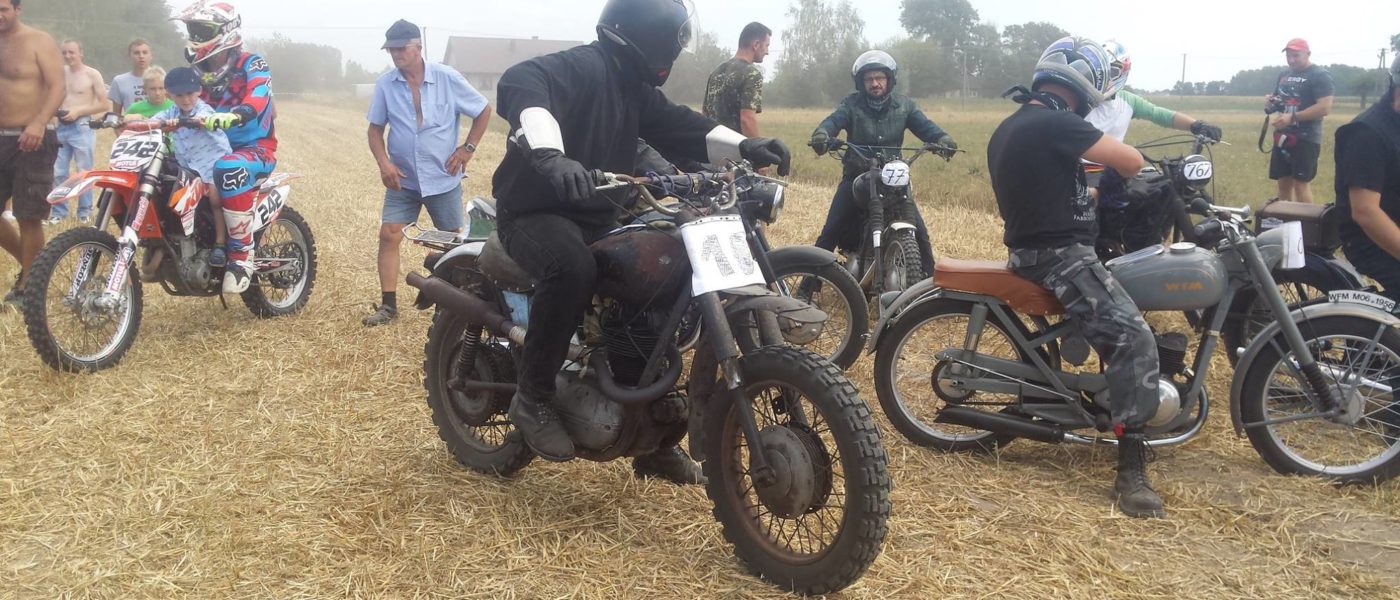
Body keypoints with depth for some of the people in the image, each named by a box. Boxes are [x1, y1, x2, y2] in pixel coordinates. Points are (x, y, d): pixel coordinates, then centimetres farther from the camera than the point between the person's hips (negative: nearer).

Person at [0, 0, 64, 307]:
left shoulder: (39, 41, -5)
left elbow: (57, 87, -15)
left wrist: (39, 123, -30)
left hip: (32, 140, -6)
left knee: (28, 217, -3)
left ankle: (26, 286, 8)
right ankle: (28, 264, 24)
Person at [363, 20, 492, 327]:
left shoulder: (447, 78, -10)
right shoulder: (385, 84, -4)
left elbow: (483, 110, 0)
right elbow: (375, 128, 4)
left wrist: (468, 148, -5)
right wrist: (384, 162, -12)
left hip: (443, 178, -2)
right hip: (402, 180, 2)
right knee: (388, 236, -6)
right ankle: (388, 304, 2)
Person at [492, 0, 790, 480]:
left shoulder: (636, 88, 13)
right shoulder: (579, 67, -16)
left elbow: (678, 127, 12)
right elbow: (519, 84, -35)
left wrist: (744, 147, -5)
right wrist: (550, 154, -53)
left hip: (599, 218, 9)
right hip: (538, 211, -9)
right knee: (573, 268, -40)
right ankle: (532, 398, -20)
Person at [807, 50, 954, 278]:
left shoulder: (904, 105, 5)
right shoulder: (851, 104, 0)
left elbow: (924, 125, -8)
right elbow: (834, 120, -18)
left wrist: (942, 138, -31)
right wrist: (822, 134, -43)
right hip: (856, 176, -1)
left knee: (918, 231, -6)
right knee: (831, 232, -9)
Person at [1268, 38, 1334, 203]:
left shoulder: (1319, 76, -8)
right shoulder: (1284, 75, 16)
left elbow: (1325, 108, -17)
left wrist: (1292, 117, -24)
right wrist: (1272, 101, 4)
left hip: (1306, 138, -7)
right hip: (1283, 136, 7)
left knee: (1301, 184, -9)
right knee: (1283, 182, 9)